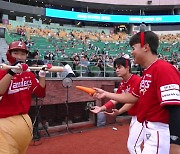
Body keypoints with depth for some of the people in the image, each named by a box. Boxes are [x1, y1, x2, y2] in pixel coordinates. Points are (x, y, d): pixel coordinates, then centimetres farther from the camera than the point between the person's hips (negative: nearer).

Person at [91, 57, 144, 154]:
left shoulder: (136, 80, -20)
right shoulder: (122, 84, 7)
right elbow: (114, 100, 3)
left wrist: (119, 112, -40)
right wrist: (101, 108, -11)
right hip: (134, 117, 9)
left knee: (132, 146, -9)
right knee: (132, 145, 18)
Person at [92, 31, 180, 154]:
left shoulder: (163, 69, -19)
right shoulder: (147, 72, 12)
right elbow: (133, 97, 21)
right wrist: (106, 94, 22)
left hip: (160, 133, -9)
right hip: (150, 131, 9)